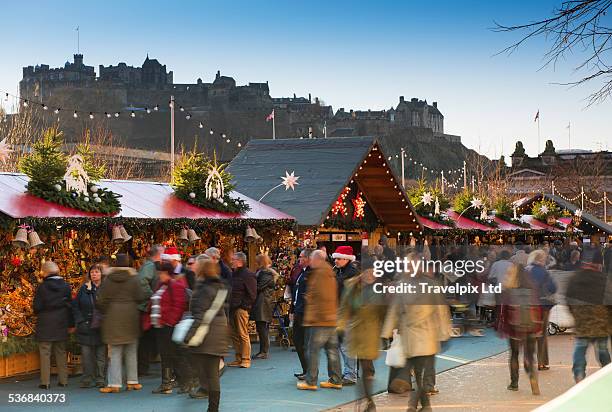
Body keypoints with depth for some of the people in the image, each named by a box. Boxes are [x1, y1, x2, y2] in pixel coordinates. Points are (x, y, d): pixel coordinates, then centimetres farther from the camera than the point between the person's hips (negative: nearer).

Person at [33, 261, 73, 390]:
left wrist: (39, 314, 14)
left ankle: (45, 381, -2)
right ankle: (63, 380, 13)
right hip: (61, 324, 4)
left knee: (45, 353, 0)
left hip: (45, 324, -4)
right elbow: (69, 305, 5)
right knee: (61, 352, 12)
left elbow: (37, 307, -9)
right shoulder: (65, 286, 1)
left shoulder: (42, 287, -11)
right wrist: (71, 323, 11)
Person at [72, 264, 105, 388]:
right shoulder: (84, 288, 8)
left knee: (101, 355, 2)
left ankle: (100, 380, 8)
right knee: (86, 355, 2)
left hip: (101, 327, -2)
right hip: (86, 327, 2)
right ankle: (87, 379, 8)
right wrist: (80, 321, -2)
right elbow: (75, 306, 9)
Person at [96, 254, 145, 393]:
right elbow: (140, 298, -8)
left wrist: (104, 312, 14)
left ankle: (114, 383, -3)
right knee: (131, 351, 11)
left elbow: (100, 300, -3)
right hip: (131, 317, 0)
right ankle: (132, 381, 15)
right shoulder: (133, 278, -4)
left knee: (115, 351, 2)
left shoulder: (108, 279, -1)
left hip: (113, 318, 0)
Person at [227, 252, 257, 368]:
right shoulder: (233, 274, 18)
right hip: (232, 309, 9)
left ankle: (246, 359, -3)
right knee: (234, 335, 9)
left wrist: (244, 306, -14)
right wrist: (229, 306, 14)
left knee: (243, 334, -7)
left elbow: (251, 295, -11)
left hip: (241, 309, -9)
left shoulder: (248, 275, -8)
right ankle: (238, 358, 16)